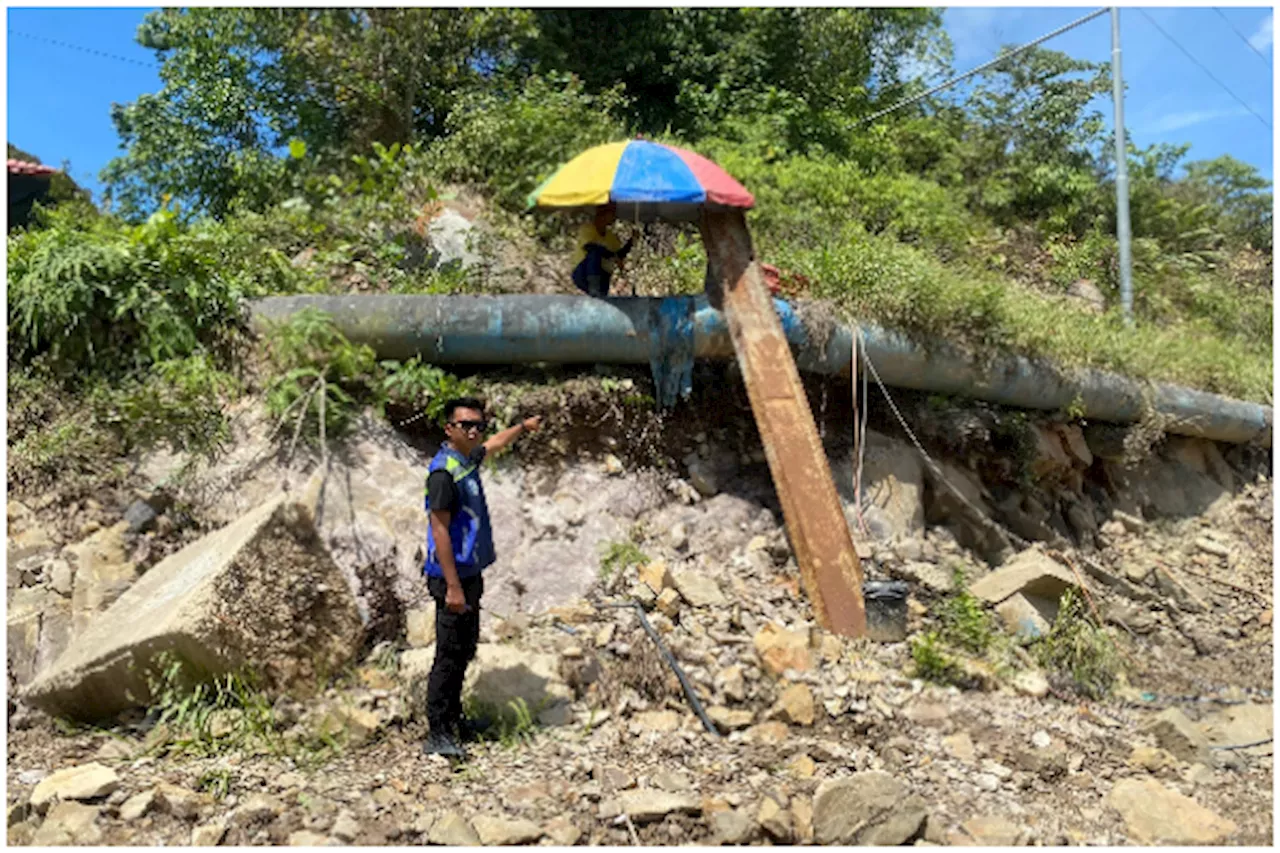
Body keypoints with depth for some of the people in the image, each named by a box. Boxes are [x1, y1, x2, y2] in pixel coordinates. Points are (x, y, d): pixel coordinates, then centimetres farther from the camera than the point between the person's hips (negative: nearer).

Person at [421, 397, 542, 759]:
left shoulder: (468, 459, 7)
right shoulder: (444, 471, -19)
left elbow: (494, 443, 31)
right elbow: (439, 530, -21)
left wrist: (524, 427, 46)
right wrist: (452, 587, -23)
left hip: (470, 574, 10)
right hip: (454, 578, -10)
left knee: (465, 650, 17)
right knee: (450, 655, -4)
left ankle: (453, 719, 31)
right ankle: (437, 735, 4)